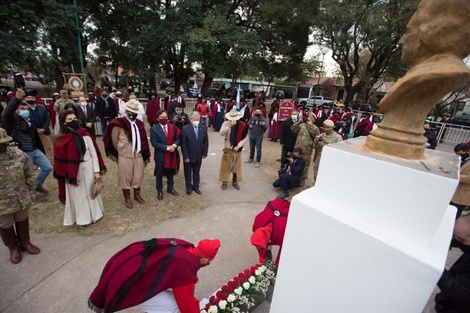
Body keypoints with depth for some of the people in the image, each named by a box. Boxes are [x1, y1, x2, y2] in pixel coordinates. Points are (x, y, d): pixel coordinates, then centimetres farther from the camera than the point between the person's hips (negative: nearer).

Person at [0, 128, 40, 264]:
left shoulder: (18, 154, -14)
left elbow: (29, 174, -1)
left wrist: (32, 190, 3)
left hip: (23, 199, 2)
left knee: (22, 221, 23)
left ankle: (25, 242, 48)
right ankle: (13, 248, 46)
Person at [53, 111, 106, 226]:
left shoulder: (85, 135, -6)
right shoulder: (61, 140, -7)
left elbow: (94, 154, -5)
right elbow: (61, 160, -4)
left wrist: (97, 171, -8)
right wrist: (70, 176, -7)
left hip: (88, 169, 1)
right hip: (73, 172, 0)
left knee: (90, 192, 16)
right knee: (78, 195, 13)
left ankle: (93, 214, 35)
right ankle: (82, 218, 31)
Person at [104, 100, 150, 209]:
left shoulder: (139, 124, 4)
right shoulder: (119, 124, -12)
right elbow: (114, 141, -1)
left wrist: (144, 153, 9)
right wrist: (121, 151, 10)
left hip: (138, 155, 4)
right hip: (125, 156, -4)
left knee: (138, 176, 14)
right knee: (125, 177, 9)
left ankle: (137, 195, 35)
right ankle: (127, 198, 26)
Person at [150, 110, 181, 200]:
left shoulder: (173, 127, 2)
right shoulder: (154, 129, -10)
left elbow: (178, 138, 2)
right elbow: (154, 143, -17)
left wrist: (174, 145, -19)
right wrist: (167, 148, -21)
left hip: (172, 154, 4)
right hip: (160, 155, -3)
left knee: (170, 173, 18)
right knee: (159, 174, 11)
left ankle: (170, 188, 37)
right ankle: (159, 191, 28)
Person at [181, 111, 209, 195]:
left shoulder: (204, 128, -5)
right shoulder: (185, 129, -15)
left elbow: (206, 142, 2)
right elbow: (183, 144, -13)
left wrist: (204, 153, -1)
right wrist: (185, 157, -14)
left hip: (199, 156, 3)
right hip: (189, 156, -2)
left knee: (196, 172, 18)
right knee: (188, 172, 14)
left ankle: (196, 186, 35)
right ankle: (189, 187, 33)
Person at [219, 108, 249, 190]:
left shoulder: (243, 125, -10)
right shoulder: (226, 123, -10)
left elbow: (245, 138, -6)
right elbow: (221, 133, -23)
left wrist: (238, 146, -15)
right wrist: (229, 126, -34)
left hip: (237, 149, 1)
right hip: (228, 148, -1)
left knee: (236, 166, 14)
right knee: (226, 166, 8)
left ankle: (235, 182, 31)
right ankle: (224, 182, 24)